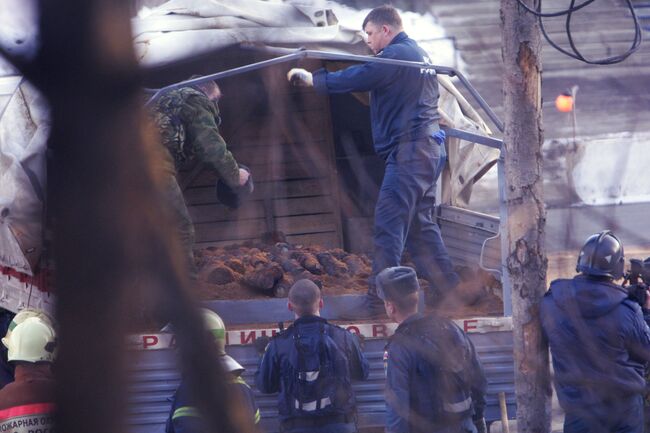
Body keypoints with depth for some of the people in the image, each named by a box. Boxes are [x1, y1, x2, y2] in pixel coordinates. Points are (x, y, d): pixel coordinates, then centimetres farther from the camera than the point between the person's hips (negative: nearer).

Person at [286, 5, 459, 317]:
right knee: (420, 224, 16)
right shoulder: (420, 55, 20)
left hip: (408, 150, -10)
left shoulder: (395, 56, -12)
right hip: (428, 148, 10)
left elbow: (353, 79, -15)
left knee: (388, 226, -11)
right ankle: (447, 288, 17)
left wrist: (311, 79, -4)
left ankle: (377, 303, -14)